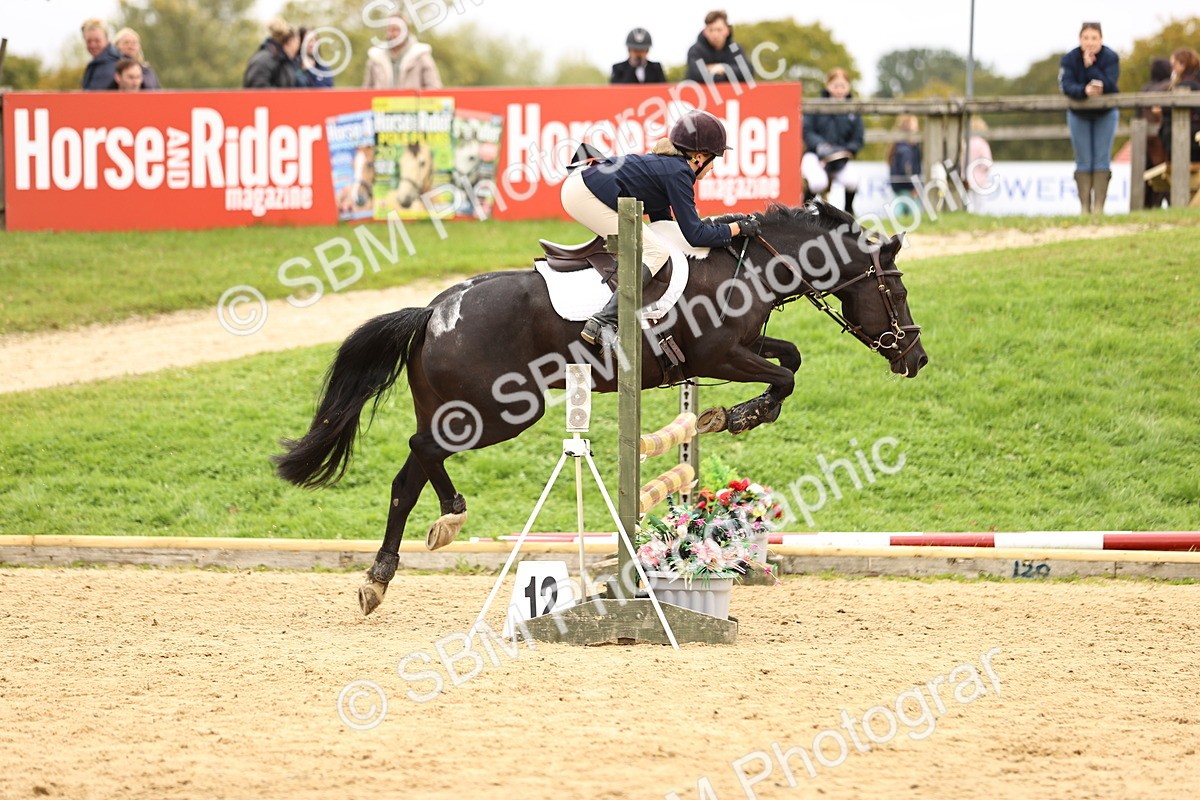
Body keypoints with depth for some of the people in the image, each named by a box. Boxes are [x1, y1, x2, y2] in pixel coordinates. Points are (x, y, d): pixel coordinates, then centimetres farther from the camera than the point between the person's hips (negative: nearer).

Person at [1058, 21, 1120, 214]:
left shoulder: (1110, 58, -19)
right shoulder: (1069, 59, -16)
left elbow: (1108, 85, -30)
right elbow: (1066, 86, -28)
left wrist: (1090, 66, -32)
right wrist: (1084, 90, -46)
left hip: (1105, 113, -1)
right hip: (1079, 114, 1)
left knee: (1102, 160, -4)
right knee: (1083, 162, 1)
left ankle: (1099, 206, -3)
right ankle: (1085, 206, 3)